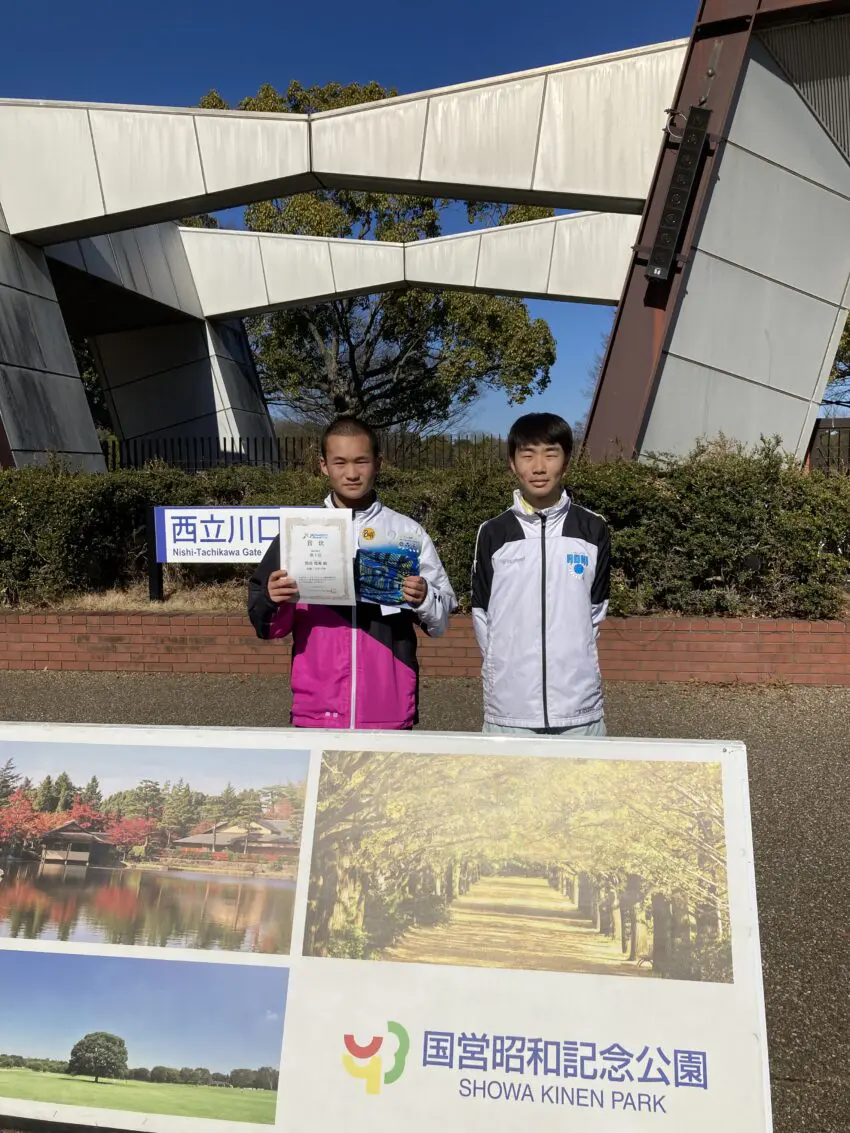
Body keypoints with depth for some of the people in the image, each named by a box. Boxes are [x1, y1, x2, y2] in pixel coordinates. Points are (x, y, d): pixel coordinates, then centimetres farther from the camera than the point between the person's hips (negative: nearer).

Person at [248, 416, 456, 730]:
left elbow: (442, 619, 5)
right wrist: (273, 601, -13)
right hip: (316, 713, 1)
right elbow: (269, 625, 8)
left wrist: (424, 599, -15)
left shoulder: (408, 533, 3)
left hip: (389, 712, 0)